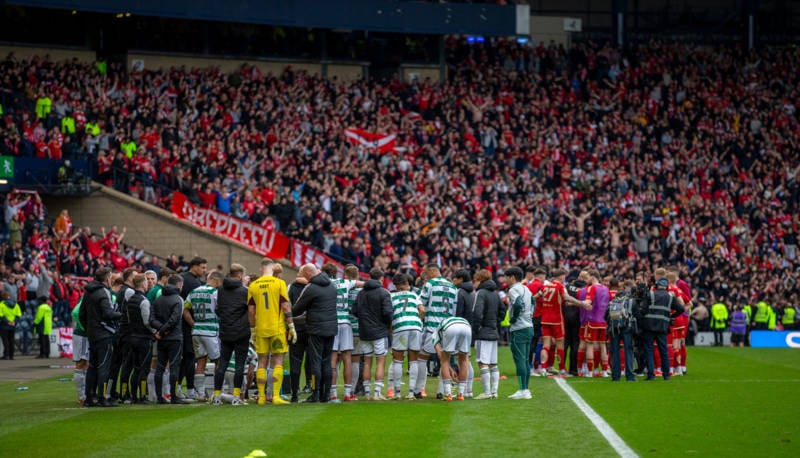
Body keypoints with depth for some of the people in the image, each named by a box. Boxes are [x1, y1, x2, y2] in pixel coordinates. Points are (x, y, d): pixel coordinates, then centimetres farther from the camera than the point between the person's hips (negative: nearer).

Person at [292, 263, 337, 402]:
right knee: (326, 361, 11)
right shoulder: (331, 286, 12)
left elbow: (297, 309, -4)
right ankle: (326, 395, 11)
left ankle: (315, 395, -6)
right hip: (332, 328, 7)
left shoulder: (310, 288, -11)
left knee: (315, 361, -3)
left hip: (317, 329, -7)